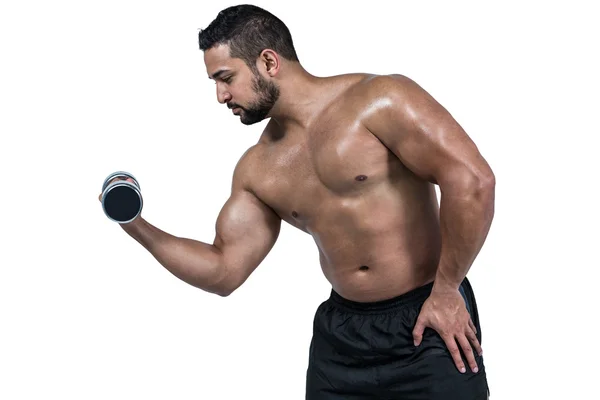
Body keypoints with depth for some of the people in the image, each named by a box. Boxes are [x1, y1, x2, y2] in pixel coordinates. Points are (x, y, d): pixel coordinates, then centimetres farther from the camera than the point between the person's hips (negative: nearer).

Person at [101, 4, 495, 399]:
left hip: (428, 322, -5)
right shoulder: (257, 169, 5)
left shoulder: (378, 101, -13)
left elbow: (471, 179, -19)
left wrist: (446, 290, -17)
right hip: (342, 330, 5)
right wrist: (137, 227, -2)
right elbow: (224, 271, 7)